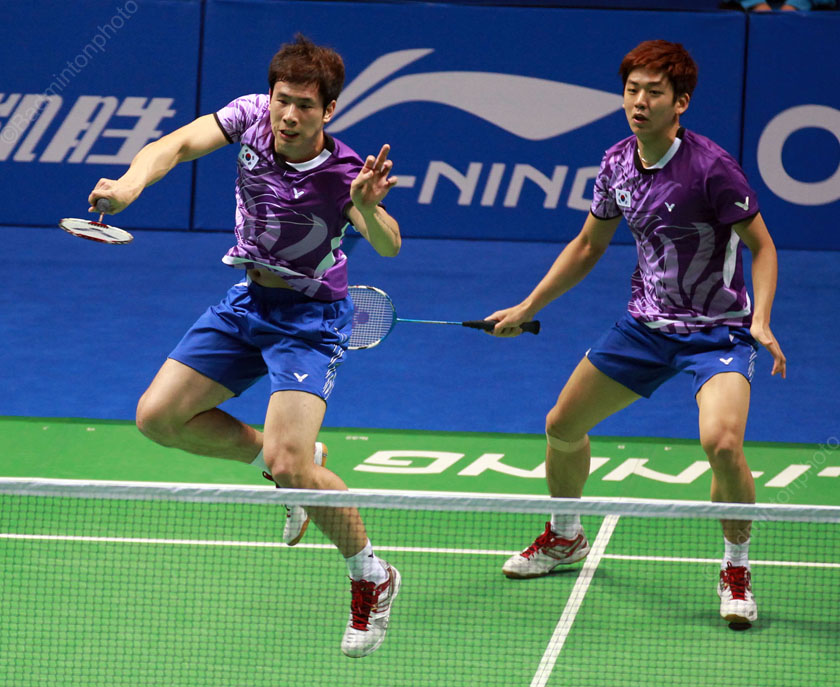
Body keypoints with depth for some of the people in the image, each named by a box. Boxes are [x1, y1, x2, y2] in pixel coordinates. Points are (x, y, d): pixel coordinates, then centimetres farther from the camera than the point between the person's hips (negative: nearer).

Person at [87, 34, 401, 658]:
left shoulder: (341, 172, -27)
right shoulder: (251, 115, -13)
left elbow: (388, 245, -41)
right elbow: (178, 144, -23)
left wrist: (368, 209, -63)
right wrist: (131, 183, -43)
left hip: (310, 318, -6)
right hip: (247, 302, 6)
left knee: (288, 463, -22)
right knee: (159, 415, 2)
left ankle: (373, 578, 2)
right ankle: (300, 465, 19)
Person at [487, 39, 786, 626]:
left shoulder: (710, 167, -21)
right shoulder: (617, 164, -2)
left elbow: (762, 247, -12)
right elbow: (587, 247, 15)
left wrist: (761, 320, -27)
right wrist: (527, 309, 16)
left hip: (717, 330, -6)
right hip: (645, 324, 7)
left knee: (722, 441, -30)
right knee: (563, 426, 12)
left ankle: (737, 570, -7)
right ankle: (565, 537, 41)